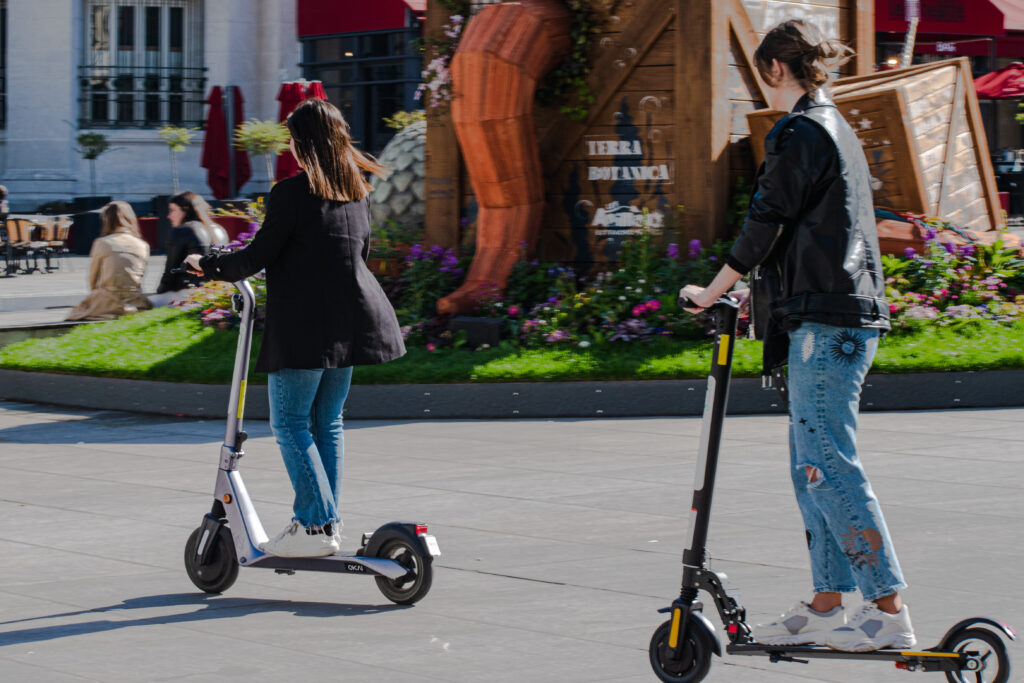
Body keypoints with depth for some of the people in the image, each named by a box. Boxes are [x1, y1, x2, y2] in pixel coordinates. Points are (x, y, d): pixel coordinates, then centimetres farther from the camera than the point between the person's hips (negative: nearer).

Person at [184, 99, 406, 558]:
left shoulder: (292, 193, -13)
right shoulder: (357, 192, 11)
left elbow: (257, 256, -12)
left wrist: (209, 265, 3)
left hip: (303, 324, -8)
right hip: (349, 322, 8)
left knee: (291, 424, -2)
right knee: (328, 422, 15)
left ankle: (316, 526, -7)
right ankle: (326, 519, 17)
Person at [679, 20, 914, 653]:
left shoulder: (801, 132, -11)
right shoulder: (838, 129, 20)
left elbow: (765, 225, -11)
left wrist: (712, 292, -1)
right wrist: (760, 288, 27)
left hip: (825, 320, -10)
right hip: (848, 314, 10)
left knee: (828, 463, -11)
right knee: (813, 463, 13)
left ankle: (890, 611, -14)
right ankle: (827, 604, 15)